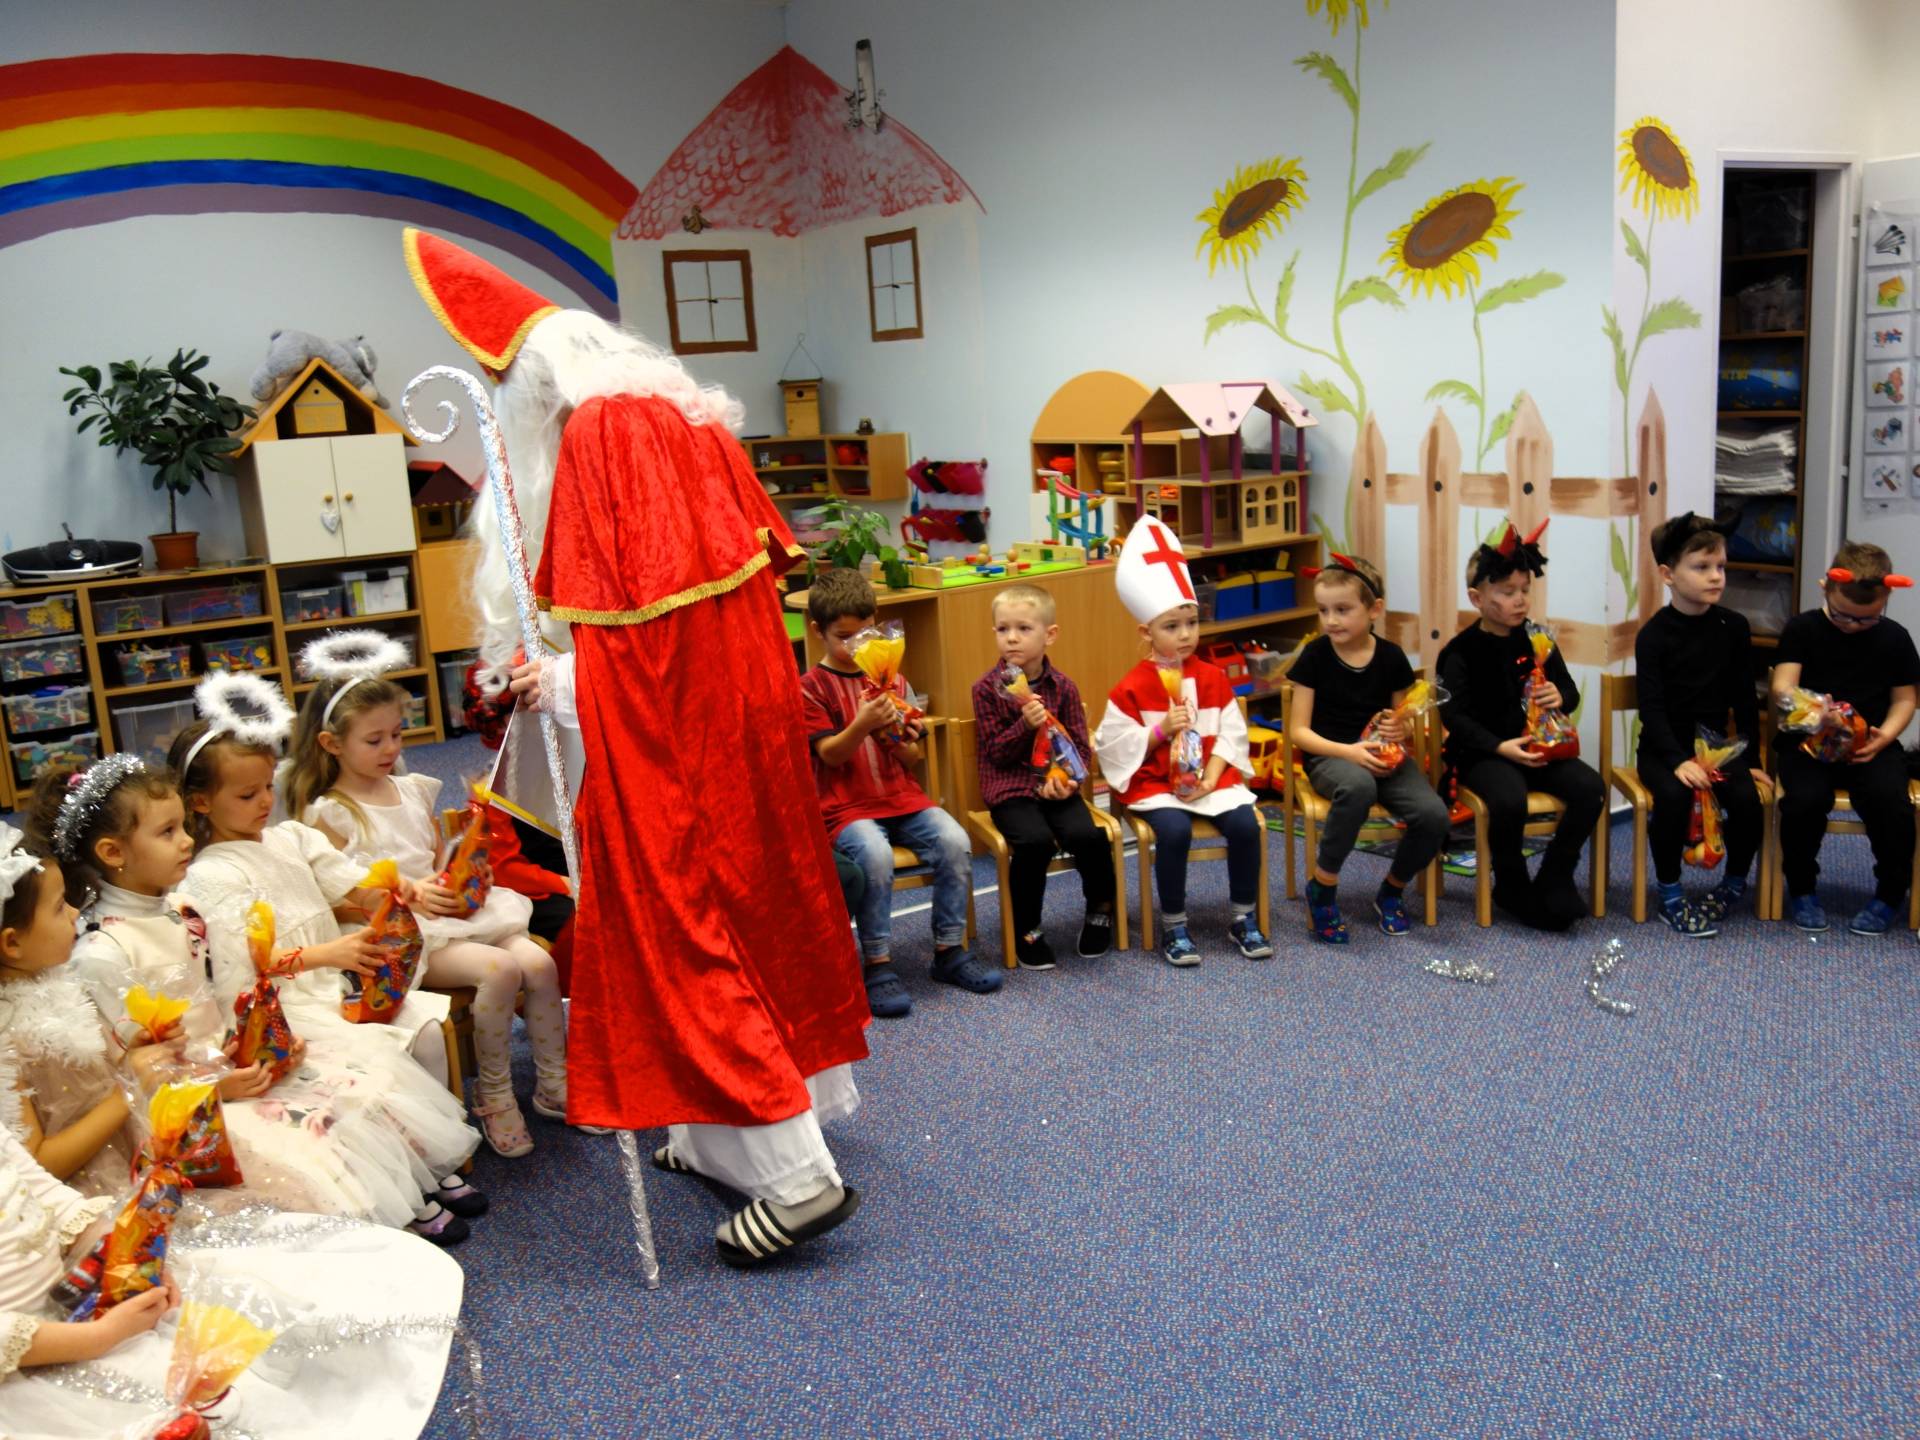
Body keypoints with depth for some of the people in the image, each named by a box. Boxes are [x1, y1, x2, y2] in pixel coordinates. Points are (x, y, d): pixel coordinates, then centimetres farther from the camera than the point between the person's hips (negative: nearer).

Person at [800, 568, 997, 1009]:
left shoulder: (892, 680, 13)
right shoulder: (811, 687, 1)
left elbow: (913, 758, 14)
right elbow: (830, 754, -9)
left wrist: (906, 745, -10)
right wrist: (862, 725, -28)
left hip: (901, 795, 4)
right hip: (846, 805, -4)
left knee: (955, 841, -21)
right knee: (875, 854, -34)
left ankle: (949, 949, -6)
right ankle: (878, 964, -19)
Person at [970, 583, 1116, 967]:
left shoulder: (1063, 687, 4)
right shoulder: (987, 688, -2)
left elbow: (1080, 744, 6)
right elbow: (995, 752, -5)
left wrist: (1067, 779, -13)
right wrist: (1025, 724, -21)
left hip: (1057, 785, 2)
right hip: (1009, 787, -2)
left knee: (1087, 835, -23)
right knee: (1035, 840, -29)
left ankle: (1101, 909, 8)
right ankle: (1025, 930, -7)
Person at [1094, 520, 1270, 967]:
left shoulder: (1212, 679, 6)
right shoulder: (1131, 688, -4)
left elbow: (1231, 734, 4)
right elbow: (1116, 745, -5)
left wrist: (1210, 779, -9)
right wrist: (1161, 730, -16)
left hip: (1210, 779, 3)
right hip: (1155, 784, -3)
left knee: (1246, 823, -21)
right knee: (1174, 831, -31)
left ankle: (1244, 919, -1)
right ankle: (1174, 927, -12)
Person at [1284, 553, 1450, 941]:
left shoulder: (1391, 657, 2)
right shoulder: (1315, 656, -5)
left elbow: (1404, 719, 14)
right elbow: (1299, 731, -6)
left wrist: (1401, 730, -11)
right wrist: (1349, 751, -20)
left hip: (1385, 754, 3)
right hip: (1329, 756, -3)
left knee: (1433, 815, -24)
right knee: (1357, 786, -40)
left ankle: (1392, 890, 7)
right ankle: (1322, 886, -19)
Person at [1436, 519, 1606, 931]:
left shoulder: (1537, 641, 9)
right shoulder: (1461, 652, -5)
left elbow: (1570, 691, 17)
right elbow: (1455, 717, -10)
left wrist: (1561, 699, -9)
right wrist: (1501, 748, -23)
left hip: (1538, 744, 5)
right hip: (1482, 751, -5)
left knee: (1591, 789, -20)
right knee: (1509, 801, -34)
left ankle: (1553, 880, -2)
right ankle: (1512, 887, -6)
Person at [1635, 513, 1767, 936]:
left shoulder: (1733, 626, 2)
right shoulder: (1654, 635, -10)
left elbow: (1744, 699, 8)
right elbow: (1652, 709, -15)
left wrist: (1751, 758, 4)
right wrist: (1679, 760, -26)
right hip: (1663, 746, -3)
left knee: (1747, 797, -22)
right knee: (1674, 794, -31)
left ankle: (1735, 884, 6)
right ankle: (1668, 893, -11)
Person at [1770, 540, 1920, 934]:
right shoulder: (1802, 629, 1)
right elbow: (1782, 687, -9)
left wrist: (1884, 736, -10)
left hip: (1870, 744, 1)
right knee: (1806, 799, -30)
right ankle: (1802, 890, -2)